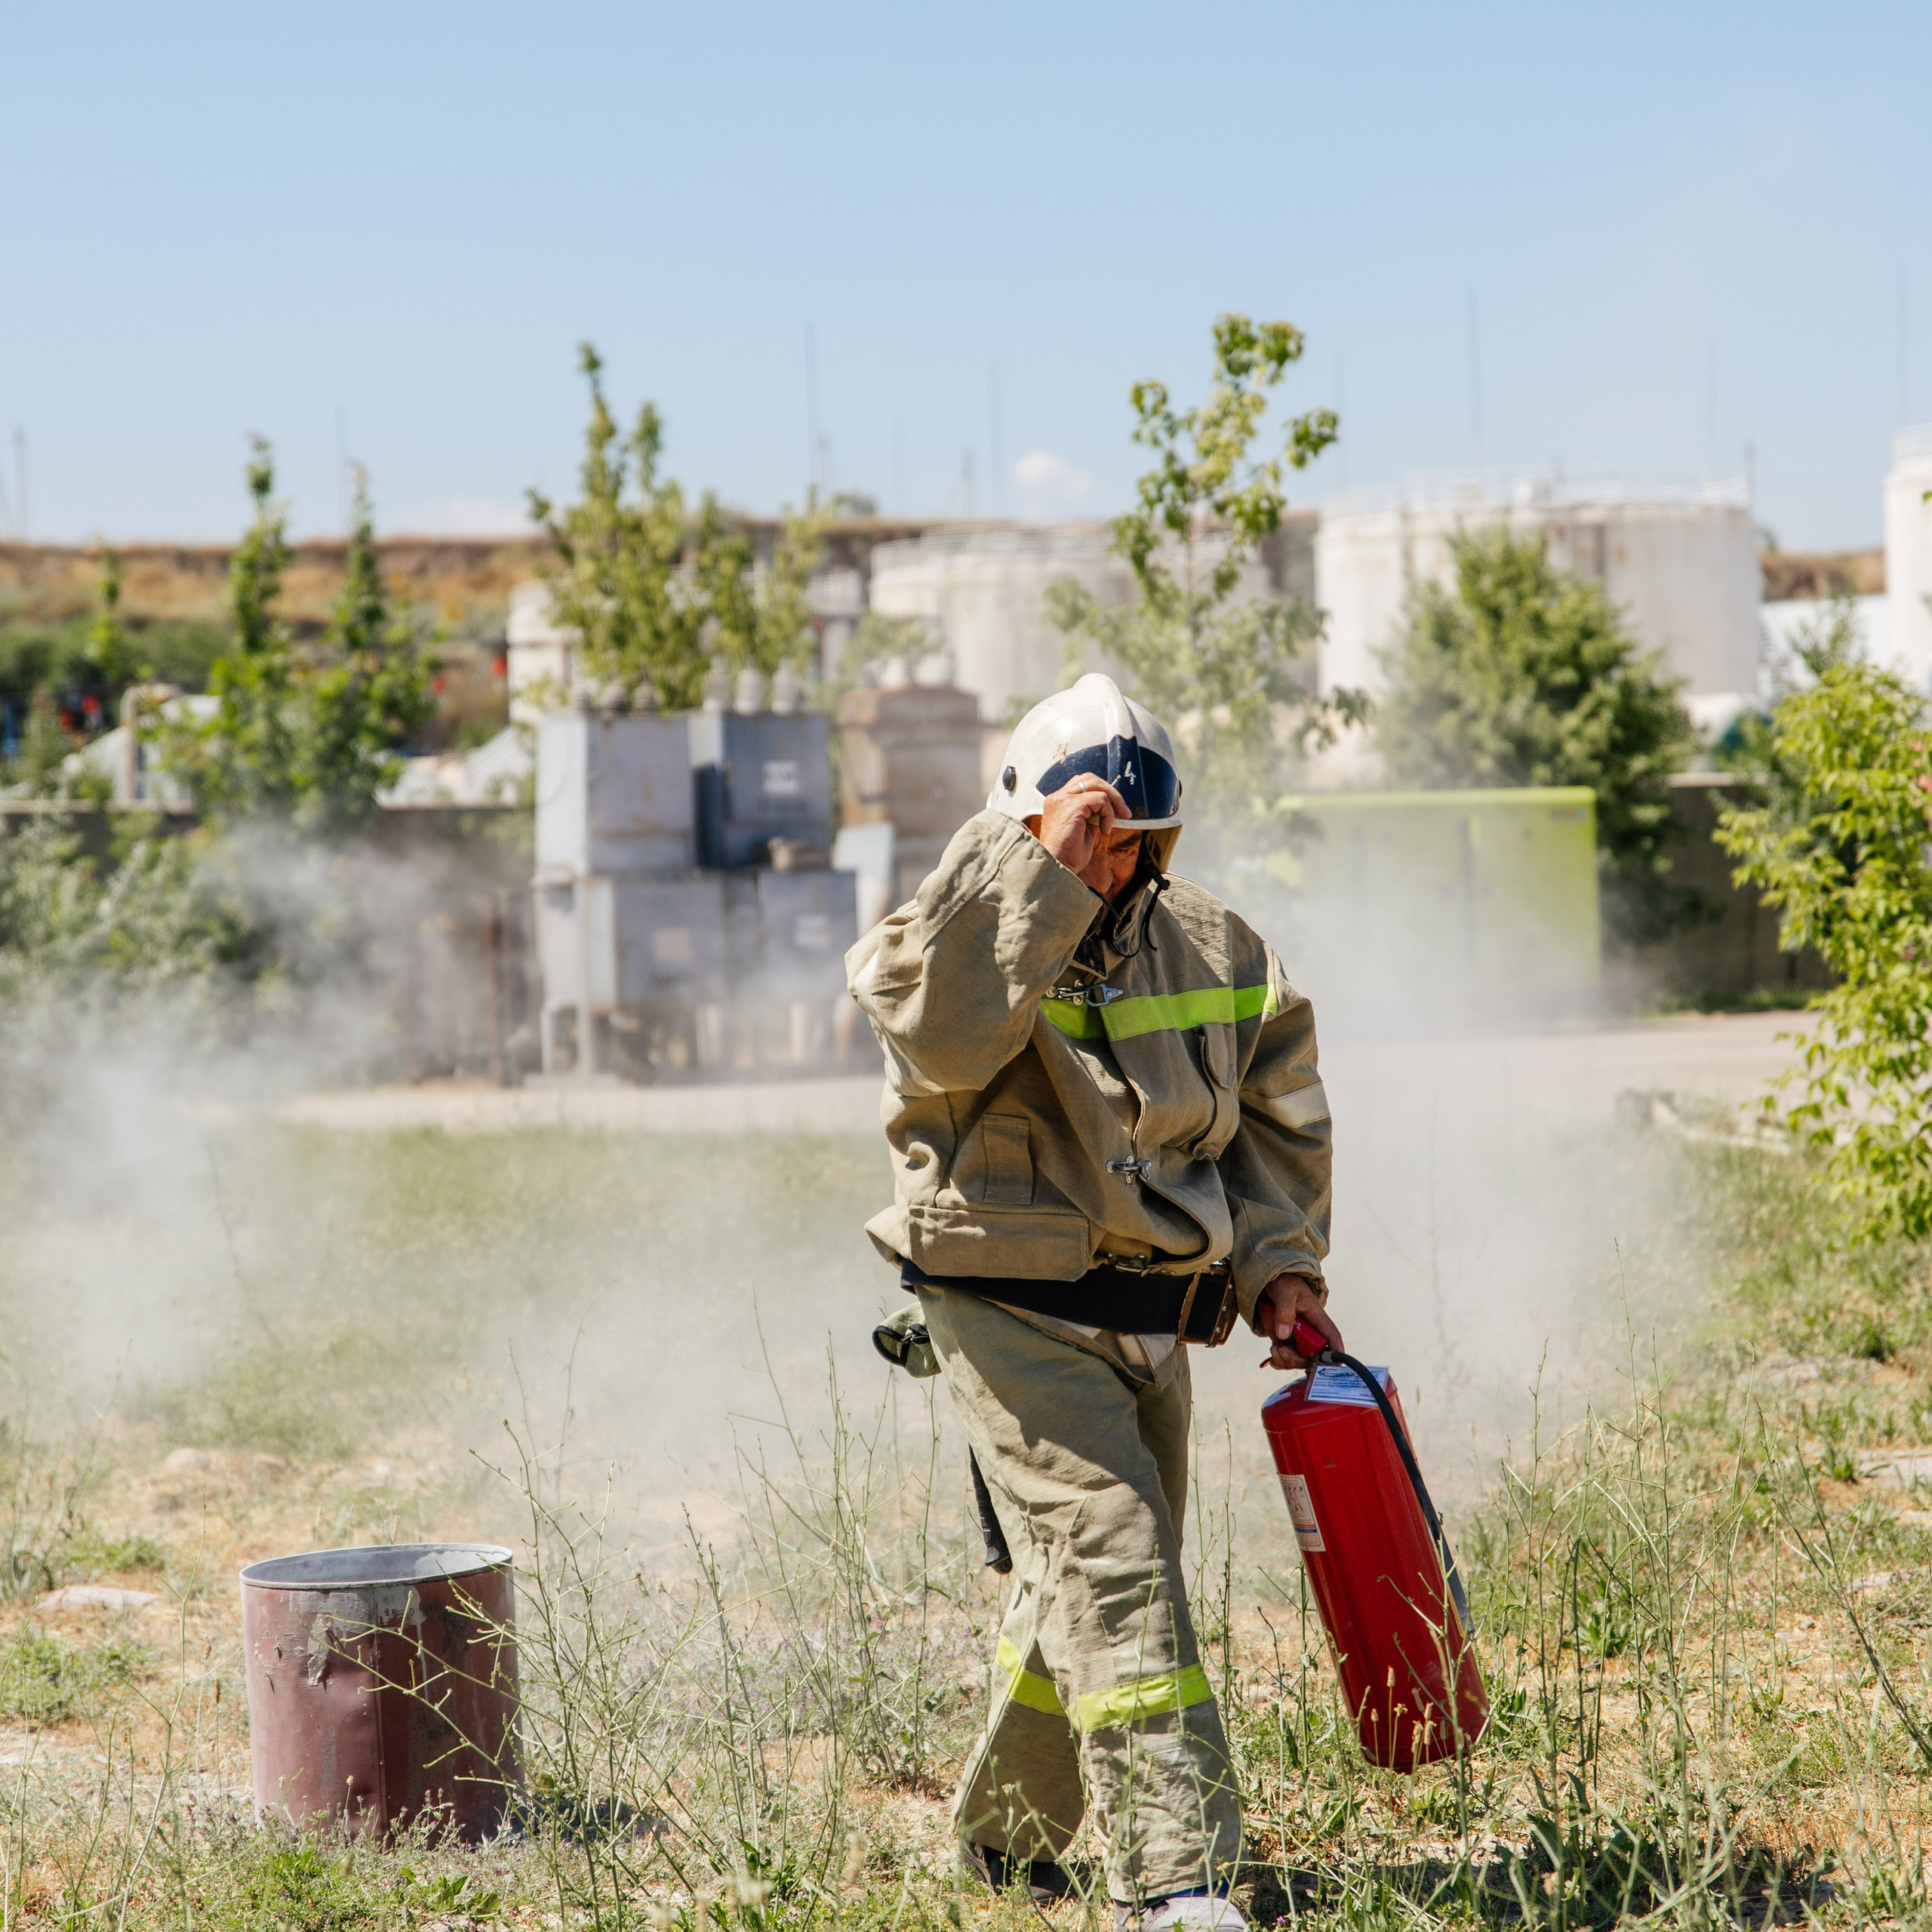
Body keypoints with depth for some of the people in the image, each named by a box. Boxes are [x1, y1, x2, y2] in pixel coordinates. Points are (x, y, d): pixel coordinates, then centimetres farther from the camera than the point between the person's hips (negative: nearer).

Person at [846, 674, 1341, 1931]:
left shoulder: (1213, 951, 5)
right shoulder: (967, 932, -11)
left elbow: (1278, 1114, 17)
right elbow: (940, 1034, -35)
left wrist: (1279, 1264, 5)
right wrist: (1044, 872, -33)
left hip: (1151, 1326, 6)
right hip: (1013, 1314, -6)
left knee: (1093, 1588, 16)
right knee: (1111, 1558, -18)